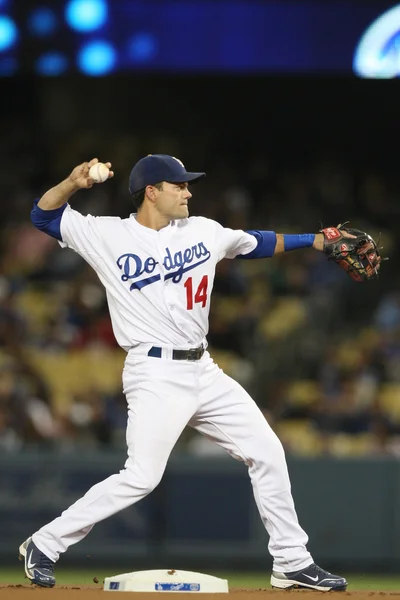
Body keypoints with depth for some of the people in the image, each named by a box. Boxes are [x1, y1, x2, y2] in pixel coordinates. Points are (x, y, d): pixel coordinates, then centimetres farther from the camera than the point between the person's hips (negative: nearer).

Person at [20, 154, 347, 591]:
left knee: (267, 453, 6)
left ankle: (292, 563, 16)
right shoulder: (108, 236, -3)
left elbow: (255, 243, 24)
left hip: (202, 371, 7)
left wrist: (316, 241, 19)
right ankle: (43, 546, -3)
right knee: (141, 477, -16)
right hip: (156, 375, -7)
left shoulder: (202, 231, 10)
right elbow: (44, 215, 0)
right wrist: (72, 183, -18)